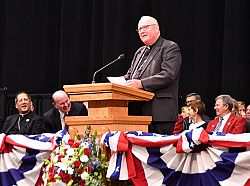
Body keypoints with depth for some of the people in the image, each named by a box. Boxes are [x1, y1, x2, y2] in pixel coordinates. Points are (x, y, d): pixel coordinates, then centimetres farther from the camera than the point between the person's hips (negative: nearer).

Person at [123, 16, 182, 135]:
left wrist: (141, 83, -22)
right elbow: (129, 75, 28)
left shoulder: (170, 48, -2)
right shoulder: (140, 52, 25)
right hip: (137, 112, 8)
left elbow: (168, 75, -15)